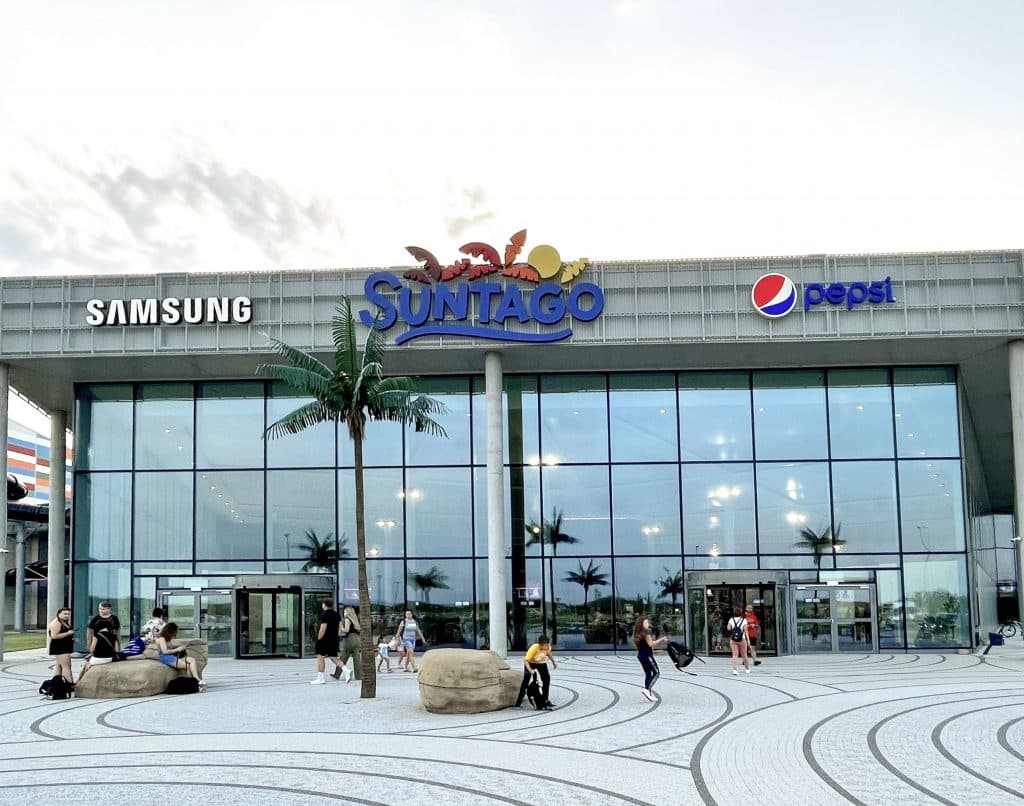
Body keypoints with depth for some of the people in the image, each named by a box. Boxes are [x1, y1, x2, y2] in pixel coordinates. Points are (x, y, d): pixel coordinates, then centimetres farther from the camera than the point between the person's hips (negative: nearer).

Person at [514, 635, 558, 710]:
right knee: (526, 680, -10)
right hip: (530, 663, -4)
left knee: (547, 678, -9)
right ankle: (519, 701, -3)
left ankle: (545, 699, 1)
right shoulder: (533, 649, -40)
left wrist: (553, 662, 7)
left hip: (541, 663, 4)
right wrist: (530, 670, -52)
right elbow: (526, 661, -38)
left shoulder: (547, 647, -25)